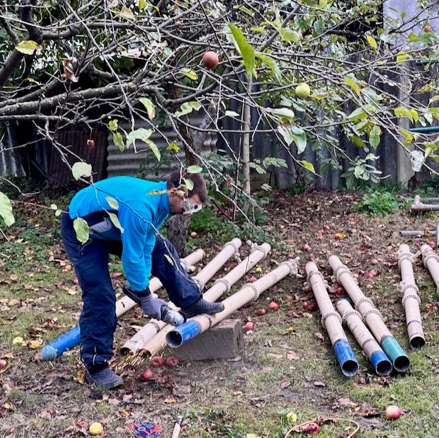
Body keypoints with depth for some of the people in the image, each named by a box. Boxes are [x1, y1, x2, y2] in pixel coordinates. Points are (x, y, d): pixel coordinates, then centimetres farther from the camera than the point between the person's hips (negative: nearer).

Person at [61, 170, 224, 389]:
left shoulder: (160, 201, -8)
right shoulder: (141, 206, -37)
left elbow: (145, 250, -5)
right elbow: (132, 258, -31)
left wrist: (141, 289, -10)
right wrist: (146, 298, -20)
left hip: (112, 227, 9)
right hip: (80, 230, -9)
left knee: (160, 249, 6)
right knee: (100, 295, -13)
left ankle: (191, 302, 20)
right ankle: (95, 366, -3)